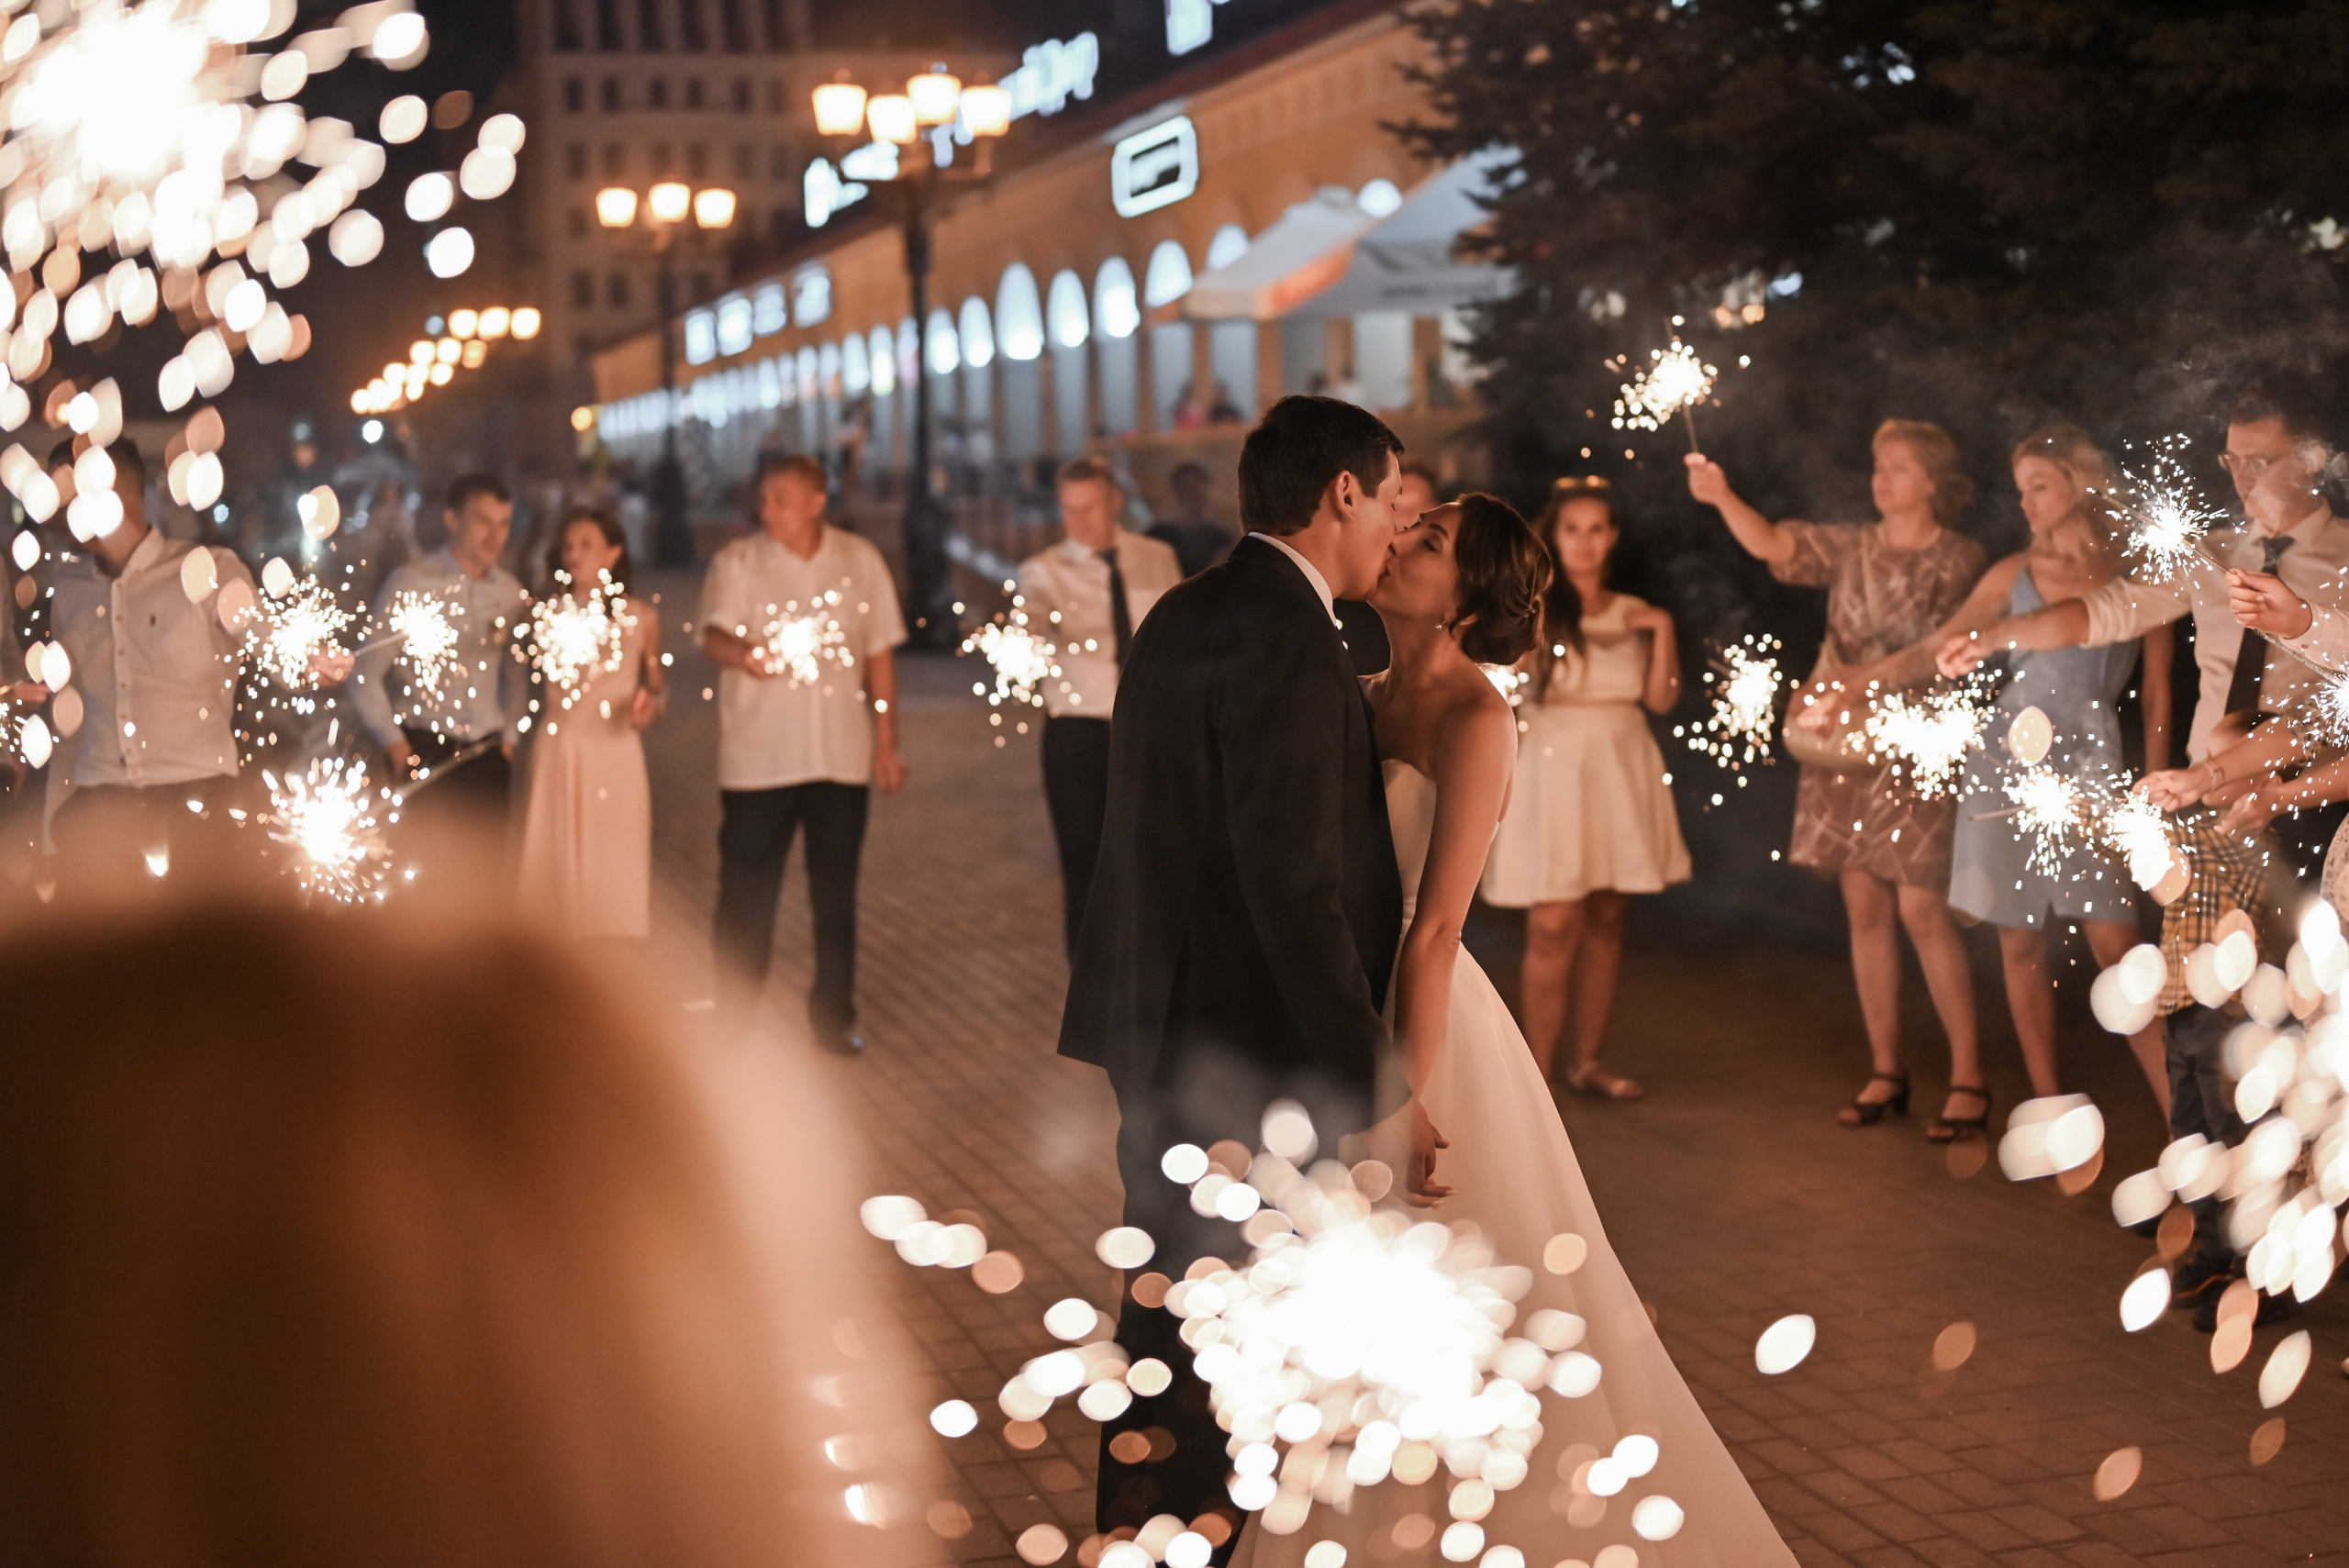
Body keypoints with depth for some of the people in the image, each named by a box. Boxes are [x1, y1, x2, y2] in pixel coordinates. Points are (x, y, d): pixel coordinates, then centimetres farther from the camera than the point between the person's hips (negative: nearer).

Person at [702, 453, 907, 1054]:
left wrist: (886, 742, 7)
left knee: (836, 893, 10)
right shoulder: (737, 562, -2)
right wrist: (745, 653, -41)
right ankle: (734, 1017, 13)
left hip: (842, 757, 2)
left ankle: (833, 1015, 22)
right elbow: (713, 635, -17)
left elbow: (879, 656, 10)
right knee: (746, 892, 1)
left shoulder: (860, 561, 5)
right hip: (757, 757, -2)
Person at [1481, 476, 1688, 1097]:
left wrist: (1662, 630, -4)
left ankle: (1588, 1063, 18)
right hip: (1553, 766, -4)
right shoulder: (1534, 605, 1)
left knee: (1606, 921, 8)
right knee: (1554, 926, -8)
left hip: (1622, 772, 4)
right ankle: (1537, 1075, -2)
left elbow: (1662, 698, 5)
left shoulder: (1634, 614, 12)